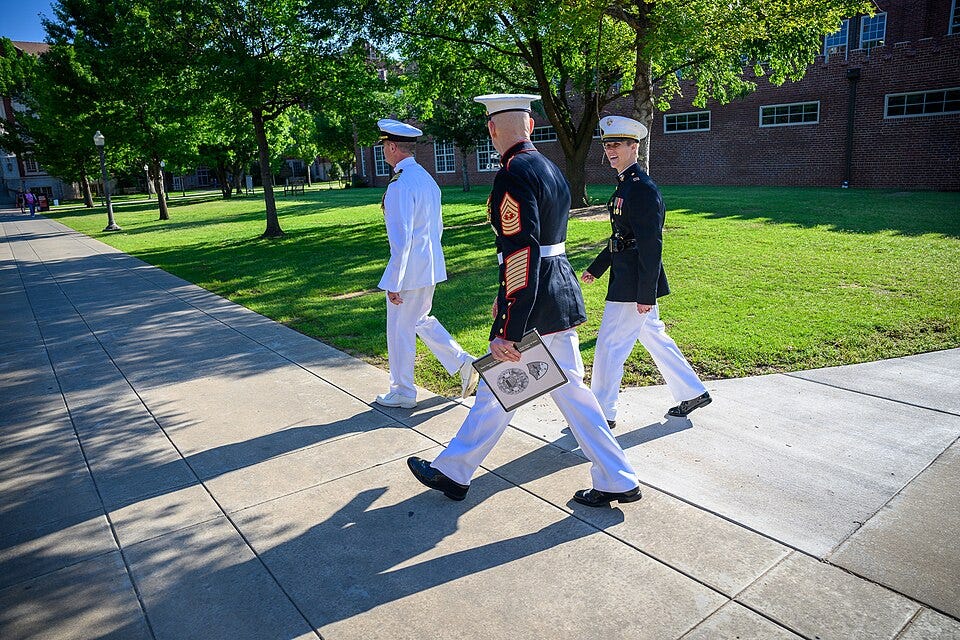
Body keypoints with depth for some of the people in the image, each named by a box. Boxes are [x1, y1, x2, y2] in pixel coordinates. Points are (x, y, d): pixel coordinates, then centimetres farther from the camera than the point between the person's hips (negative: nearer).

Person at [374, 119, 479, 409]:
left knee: (400, 330, 6)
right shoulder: (426, 178, 10)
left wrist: (393, 282, -19)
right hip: (430, 264, 9)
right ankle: (463, 363, 17)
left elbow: (401, 239, -23)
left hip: (410, 269, -9)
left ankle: (402, 393, 20)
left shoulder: (400, 185, -20)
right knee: (421, 320, 23)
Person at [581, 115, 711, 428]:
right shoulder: (624, 185, 13)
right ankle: (693, 392, 32)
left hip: (635, 283, -10)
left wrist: (646, 294, -22)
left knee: (609, 344, -2)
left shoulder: (643, 188, -18)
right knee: (654, 336, 19)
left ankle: (602, 413, 12)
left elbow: (651, 245, -21)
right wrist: (595, 269, 22)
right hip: (627, 278, 10)